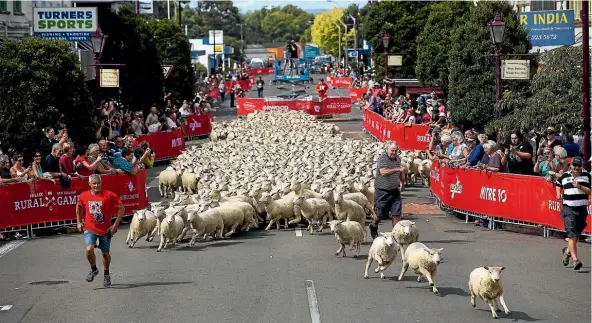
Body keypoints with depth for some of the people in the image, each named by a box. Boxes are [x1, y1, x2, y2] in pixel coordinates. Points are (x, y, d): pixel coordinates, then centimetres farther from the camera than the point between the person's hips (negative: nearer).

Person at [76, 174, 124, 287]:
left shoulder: (109, 195, -13)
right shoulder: (84, 196, -4)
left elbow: (121, 208, -8)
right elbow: (79, 207, 18)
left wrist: (115, 225, -10)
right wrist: (79, 222, 13)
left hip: (105, 230, 0)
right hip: (90, 229, 1)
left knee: (105, 253, 10)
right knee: (89, 249, -22)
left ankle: (106, 275, 35)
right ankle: (93, 269, 5)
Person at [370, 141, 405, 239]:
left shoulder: (398, 159, 10)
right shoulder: (382, 158, -12)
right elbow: (383, 172, -29)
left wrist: (401, 181, 13)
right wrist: (397, 169, -34)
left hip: (394, 191, 5)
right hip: (382, 191, -5)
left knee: (397, 214, -3)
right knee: (380, 214, 7)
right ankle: (373, 227, 36)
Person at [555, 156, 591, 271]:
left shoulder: (586, 176, 3)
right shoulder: (564, 176, 6)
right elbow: (558, 183, 27)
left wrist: (579, 187, -19)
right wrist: (558, 193, 10)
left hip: (582, 209, 2)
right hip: (568, 209, -1)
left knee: (577, 235, 12)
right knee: (572, 234, -13)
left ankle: (567, 251, 40)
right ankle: (575, 259, -18)